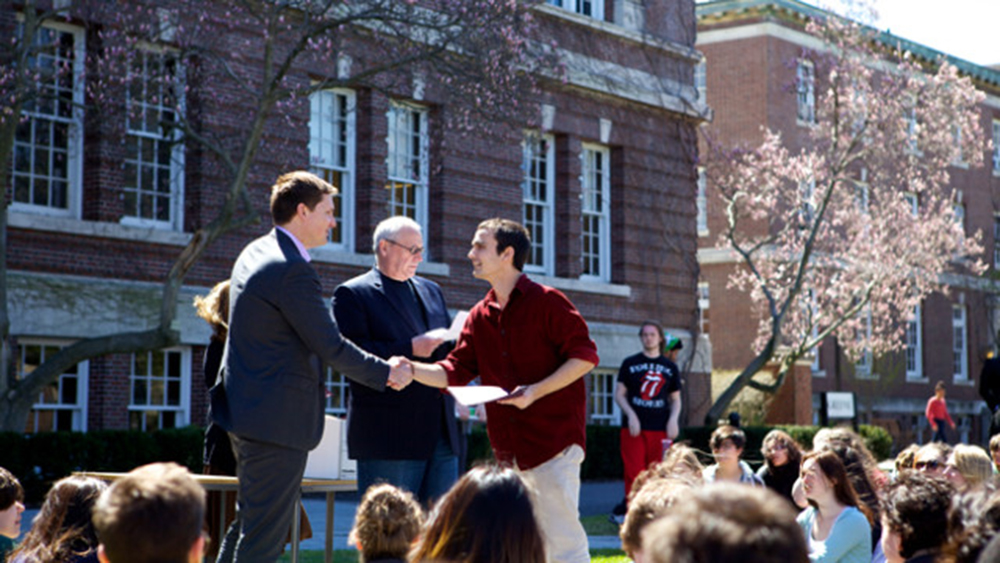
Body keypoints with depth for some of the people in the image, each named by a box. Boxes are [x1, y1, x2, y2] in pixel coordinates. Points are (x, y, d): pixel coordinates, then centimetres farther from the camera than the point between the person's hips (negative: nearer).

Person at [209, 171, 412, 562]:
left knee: (250, 521, 19)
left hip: (247, 411, 10)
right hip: (278, 418, -10)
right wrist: (385, 372, -5)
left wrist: (309, 380, 21)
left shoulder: (255, 253, 12)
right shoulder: (293, 270, -20)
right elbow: (329, 345, -17)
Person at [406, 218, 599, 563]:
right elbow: (454, 373, 8)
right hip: (508, 449, 7)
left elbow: (585, 355, -9)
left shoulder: (547, 302, -5)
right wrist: (411, 370, -9)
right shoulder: (479, 317, 13)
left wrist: (536, 391, -19)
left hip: (553, 441, -7)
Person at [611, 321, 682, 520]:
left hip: (660, 428, 2)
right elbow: (619, 394, 4)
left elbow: (675, 399, 16)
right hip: (634, 428, -2)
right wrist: (631, 415, -11)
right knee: (634, 472, -8)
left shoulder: (670, 367, 13)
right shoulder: (630, 363, 7)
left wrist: (673, 419, -3)